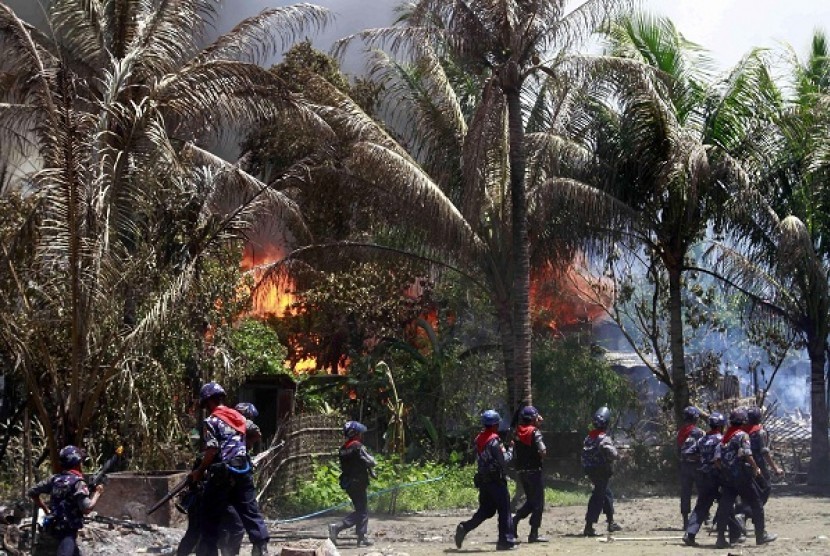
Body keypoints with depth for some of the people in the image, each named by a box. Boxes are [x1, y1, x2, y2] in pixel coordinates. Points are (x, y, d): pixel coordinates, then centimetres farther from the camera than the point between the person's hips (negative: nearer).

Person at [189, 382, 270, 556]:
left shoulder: (211, 421, -7)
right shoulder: (239, 416, 14)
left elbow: (212, 450, -15)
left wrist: (199, 471, -4)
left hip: (223, 473, -6)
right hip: (243, 470, 6)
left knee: (211, 515, 4)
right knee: (250, 510, 7)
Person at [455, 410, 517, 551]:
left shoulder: (478, 439, 8)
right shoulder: (494, 440, -16)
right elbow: (503, 460, -16)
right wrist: (510, 450, 2)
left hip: (482, 480, 8)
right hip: (496, 480, -8)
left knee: (485, 510, 16)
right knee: (504, 510, 2)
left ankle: (464, 528, 0)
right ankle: (506, 541, 3)